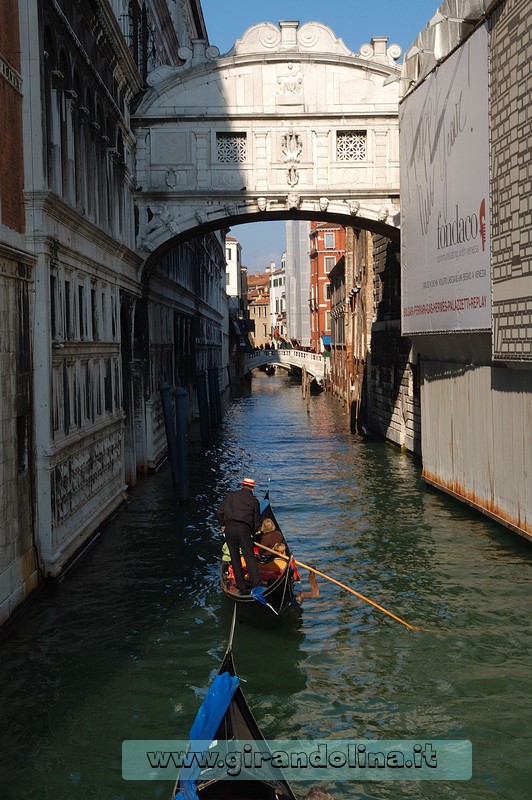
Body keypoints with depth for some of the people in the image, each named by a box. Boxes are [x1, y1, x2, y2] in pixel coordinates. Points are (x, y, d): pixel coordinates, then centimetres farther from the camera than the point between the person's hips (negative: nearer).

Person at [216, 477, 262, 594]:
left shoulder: (231, 495, 15)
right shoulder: (254, 500, 11)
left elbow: (219, 512, 10)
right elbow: (257, 523, 10)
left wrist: (223, 524, 23)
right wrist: (251, 532, 25)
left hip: (229, 528, 2)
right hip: (244, 528, -2)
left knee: (235, 558, 8)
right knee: (249, 556, 1)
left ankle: (242, 588, 9)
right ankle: (256, 584, -11)